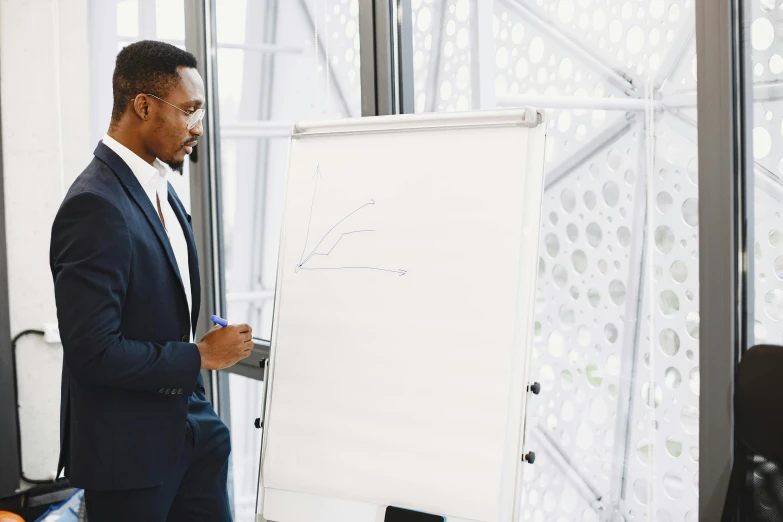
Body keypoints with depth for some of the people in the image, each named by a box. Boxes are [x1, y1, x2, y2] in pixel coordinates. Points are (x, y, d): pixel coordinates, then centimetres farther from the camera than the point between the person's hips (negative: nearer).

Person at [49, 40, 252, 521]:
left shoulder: (158, 188, 7)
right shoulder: (96, 206, -23)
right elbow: (93, 352, -26)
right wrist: (200, 356, -16)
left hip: (189, 426, 8)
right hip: (129, 449, -8)